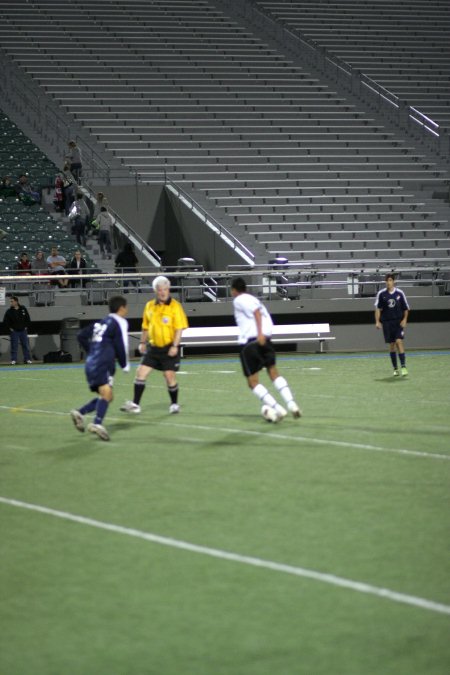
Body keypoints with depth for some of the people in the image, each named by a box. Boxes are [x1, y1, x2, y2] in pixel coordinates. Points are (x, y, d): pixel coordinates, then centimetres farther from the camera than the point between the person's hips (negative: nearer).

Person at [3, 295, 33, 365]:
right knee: (14, 346, -3)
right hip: (14, 331, -2)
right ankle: (13, 360, 1)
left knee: (25, 345, 3)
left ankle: (27, 359, 9)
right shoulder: (9, 311, -5)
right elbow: (5, 321, -1)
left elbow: (28, 319, 9)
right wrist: (9, 328, -5)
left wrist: (26, 326, 4)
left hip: (23, 330, 2)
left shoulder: (23, 309, 0)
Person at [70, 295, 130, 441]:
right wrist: (125, 365, 7)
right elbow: (120, 346, -7)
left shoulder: (102, 323, 20)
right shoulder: (119, 323, -3)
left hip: (91, 364, 9)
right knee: (106, 393, -21)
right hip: (103, 365, -9)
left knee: (106, 397, 16)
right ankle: (97, 423, -39)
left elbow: (81, 335, 19)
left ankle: (79, 413, 3)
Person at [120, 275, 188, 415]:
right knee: (141, 372, -2)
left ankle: (174, 404, 17)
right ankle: (135, 404, 2)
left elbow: (179, 328, -11)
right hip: (153, 347, 5)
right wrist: (143, 342, 13)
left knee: (169, 376, -3)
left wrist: (175, 346, -18)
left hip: (169, 348, -5)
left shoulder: (175, 306, -9)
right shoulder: (149, 306, 7)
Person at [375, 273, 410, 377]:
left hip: (398, 322, -1)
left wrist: (404, 319, -6)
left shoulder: (400, 293, 0)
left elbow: (406, 308, 6)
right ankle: (395, 369, 12)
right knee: (391, 345, 4)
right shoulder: (381, 294, 1)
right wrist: (377, 321, -7)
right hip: (386, 322, 1)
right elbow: (378, 309, 3)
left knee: (399, 341, -16)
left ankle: (403, 367, -15)